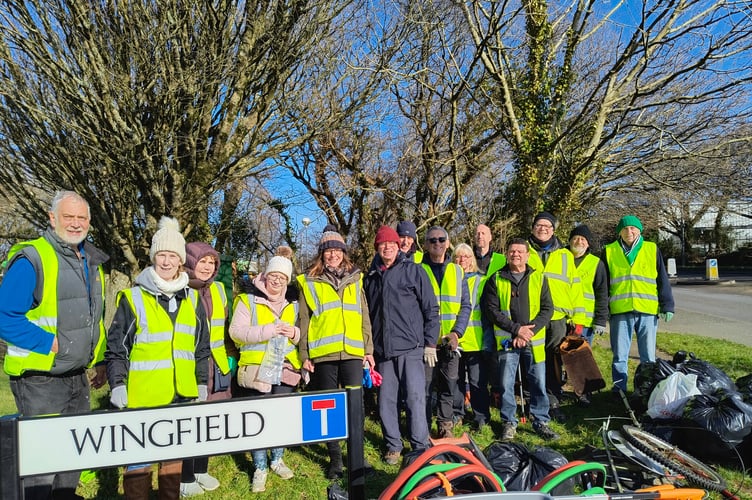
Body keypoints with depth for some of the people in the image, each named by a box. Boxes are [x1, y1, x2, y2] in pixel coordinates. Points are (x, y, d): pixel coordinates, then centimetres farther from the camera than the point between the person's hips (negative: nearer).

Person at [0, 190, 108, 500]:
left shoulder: (91, 262, 9)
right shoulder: (31, 259, -15)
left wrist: (100, 361, 14)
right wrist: (50, 343, -22)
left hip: (78, 378, 7)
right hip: (40, 381, -7)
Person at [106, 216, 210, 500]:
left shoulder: (192, 299, 8)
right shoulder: (133, 298, -5)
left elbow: (202, 348, 13)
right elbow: (116, 349, -2)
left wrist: (202, 384, 12)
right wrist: (117, 385, -9)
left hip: (182, 395, 4)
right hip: (142, 396, -4)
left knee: (174, 455, 17)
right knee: (139, 460, 2)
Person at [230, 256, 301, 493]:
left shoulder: (293, 303, 10)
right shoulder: (249, 299, -4)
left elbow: (303, 333, 14)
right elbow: (236, 331, -12)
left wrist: (294, 333, -9)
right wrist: (266, 331, -22)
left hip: (286, 370, 4)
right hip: (257, 371, -4)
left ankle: (277, 460, 33)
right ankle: (260, 467, 20)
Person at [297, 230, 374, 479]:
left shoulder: (355, 279, 13)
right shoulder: (309, 282, 5)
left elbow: (364, 317, 13)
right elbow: (303, 320, 4)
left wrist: (369, 349, 9)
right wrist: (304, 355, 0)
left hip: (353, 352, 2)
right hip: (323, 354, -1)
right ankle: (335, 457, 21)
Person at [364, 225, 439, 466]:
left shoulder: (413, 270, 0)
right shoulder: (371, 277, 12)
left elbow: (431, 308, 0)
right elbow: (366, 314, 18)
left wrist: (430, 343, -3)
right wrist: (368, 348, 15)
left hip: (411, 348, -4)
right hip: (382, 350, 4)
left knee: (415, 398, -2)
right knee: (386, 400, 8)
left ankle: (420, 447, 12)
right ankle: (393, 445, 24)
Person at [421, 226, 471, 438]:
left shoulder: (457, 271, 11)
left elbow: (465, 305, 8)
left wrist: (457, 332, -6)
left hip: (450, 339, 3)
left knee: (449, 384, 8)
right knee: (424, 384, -1)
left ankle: (445, 426, 22)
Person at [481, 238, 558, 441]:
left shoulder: (539, 278, 7)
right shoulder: (496, 280, 3)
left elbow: (547, 309, 2)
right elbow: (491, 310, -4)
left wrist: (530, 330, -10)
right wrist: (516, 329, -13)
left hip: (534, 341, 1)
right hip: (507, 341, -1)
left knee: (539, 383, 6)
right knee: (506, 384, 4)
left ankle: (541, 422, 22)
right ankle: (509, 423, 19)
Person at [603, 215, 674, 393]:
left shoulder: (652, 250, 8)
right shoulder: (609, 251, 7)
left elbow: (662, 280, 9)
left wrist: (667, 305, 3)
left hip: (648, 311, 1)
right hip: (620, 311, 0)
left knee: (648, 356, 8)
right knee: (619, 356, 6)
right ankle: (619, 390, 16)